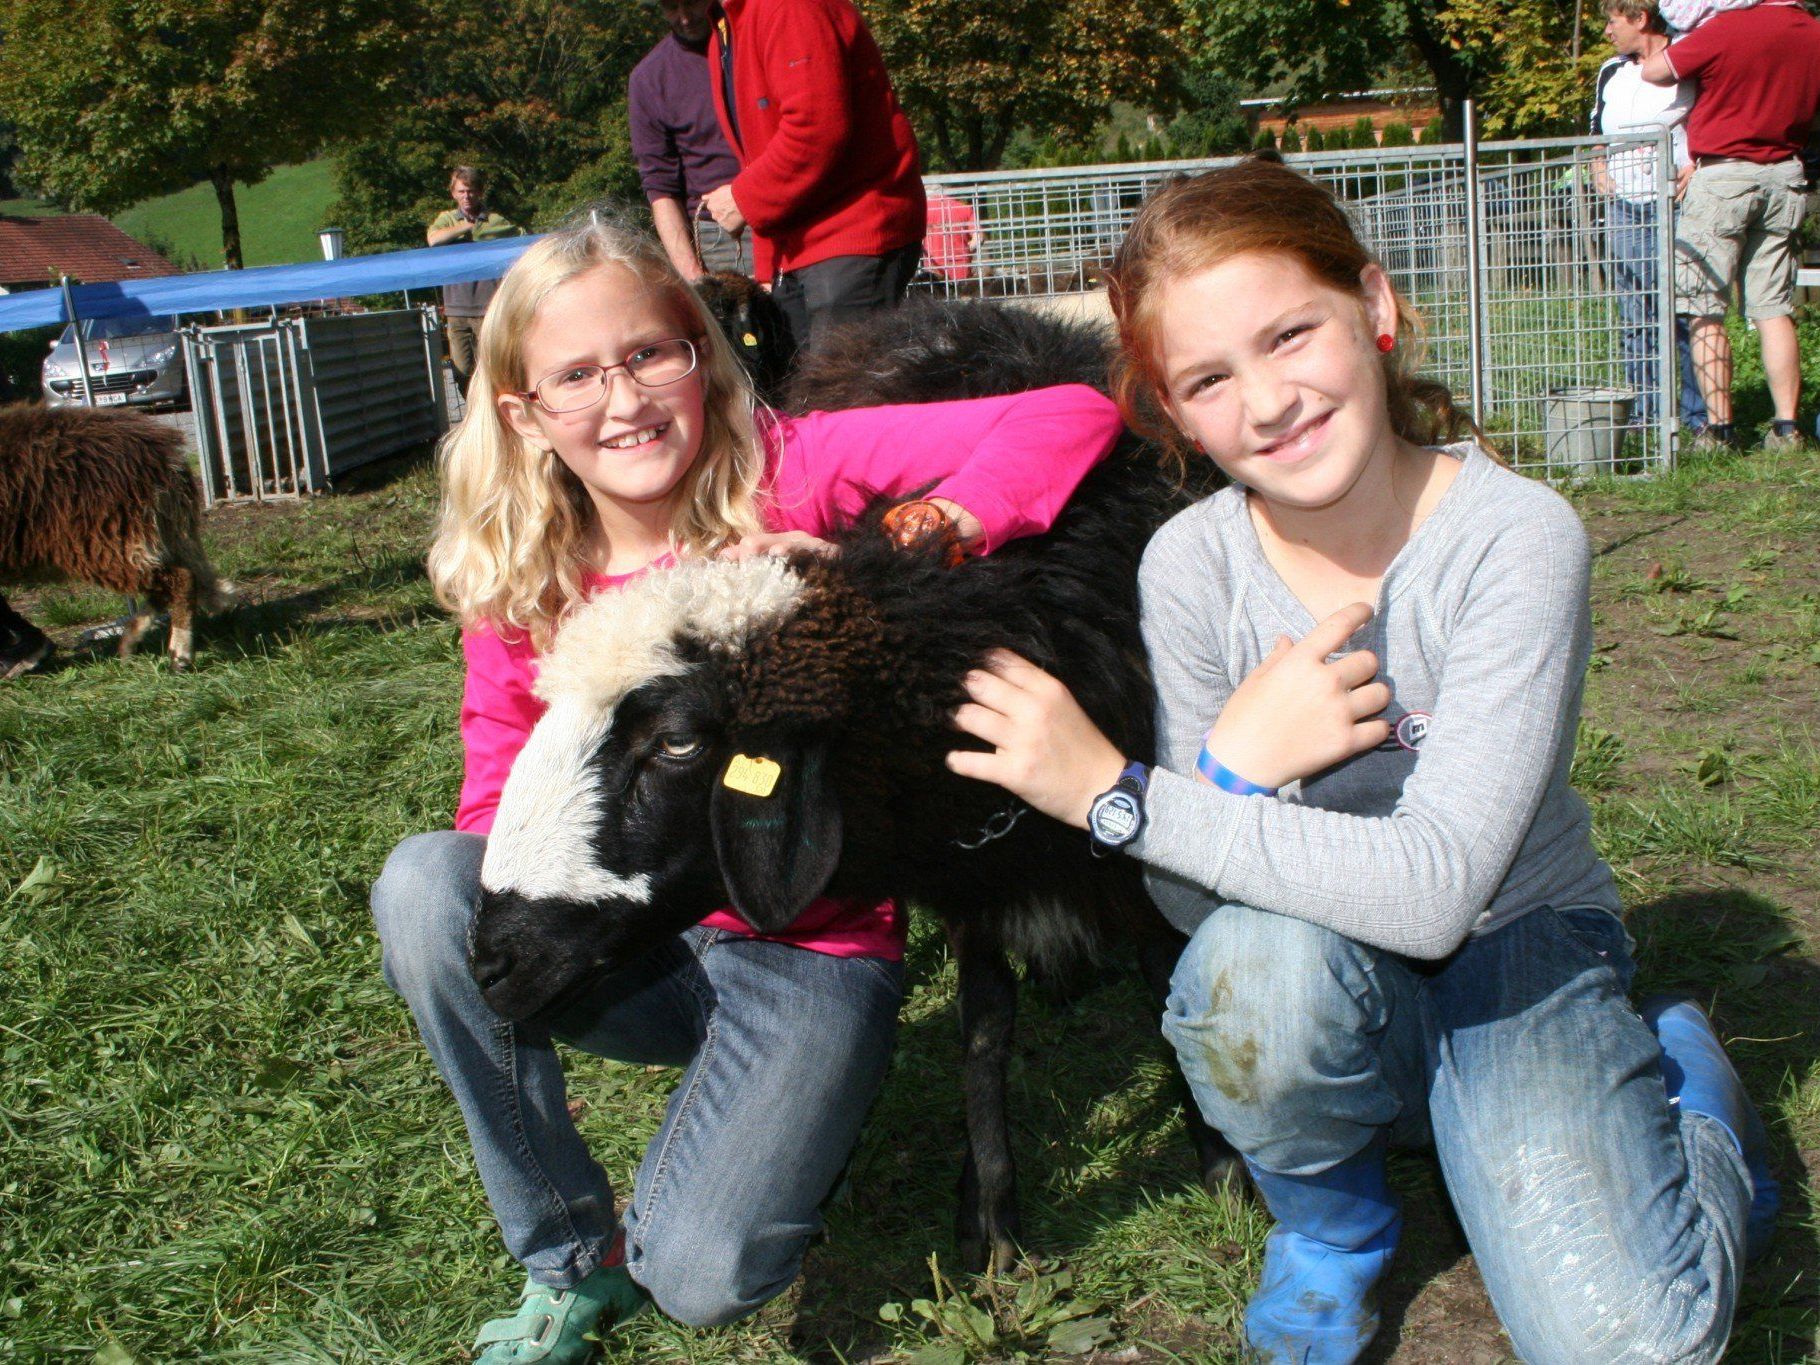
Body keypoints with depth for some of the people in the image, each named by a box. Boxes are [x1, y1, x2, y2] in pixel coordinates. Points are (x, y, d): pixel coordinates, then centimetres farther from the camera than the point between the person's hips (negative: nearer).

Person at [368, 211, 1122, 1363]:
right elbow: (497, 810, -2)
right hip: (640, 945, 4)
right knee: (422, 886, -25)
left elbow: (1075, 416, -23)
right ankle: (574, 1260, -5)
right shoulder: (519, 585, -1)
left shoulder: (788, 476, -14)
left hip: (813, 947, -4)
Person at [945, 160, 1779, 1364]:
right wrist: (1235, 765, -33)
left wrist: (1114, 794, -31)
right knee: (1261, 965, -34)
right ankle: (1332, 1219, 0)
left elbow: (1434, 890, -30)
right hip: (1321, 977, 2)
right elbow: (1193, 902, -11)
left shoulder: (1514, 537, -22)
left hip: (1522, 950, -2)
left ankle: (1681, 1078, 11)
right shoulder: (1190, 565, -13)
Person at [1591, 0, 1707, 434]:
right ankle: (1644, 412, 12)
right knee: (1634, 318, 6)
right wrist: (1599, 169, 10)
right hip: (1622, 207, 6)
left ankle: (1699, 416, -2)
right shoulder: (1611, 73, 16)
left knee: (1688, 313, -8)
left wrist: (1696, 167, -15)